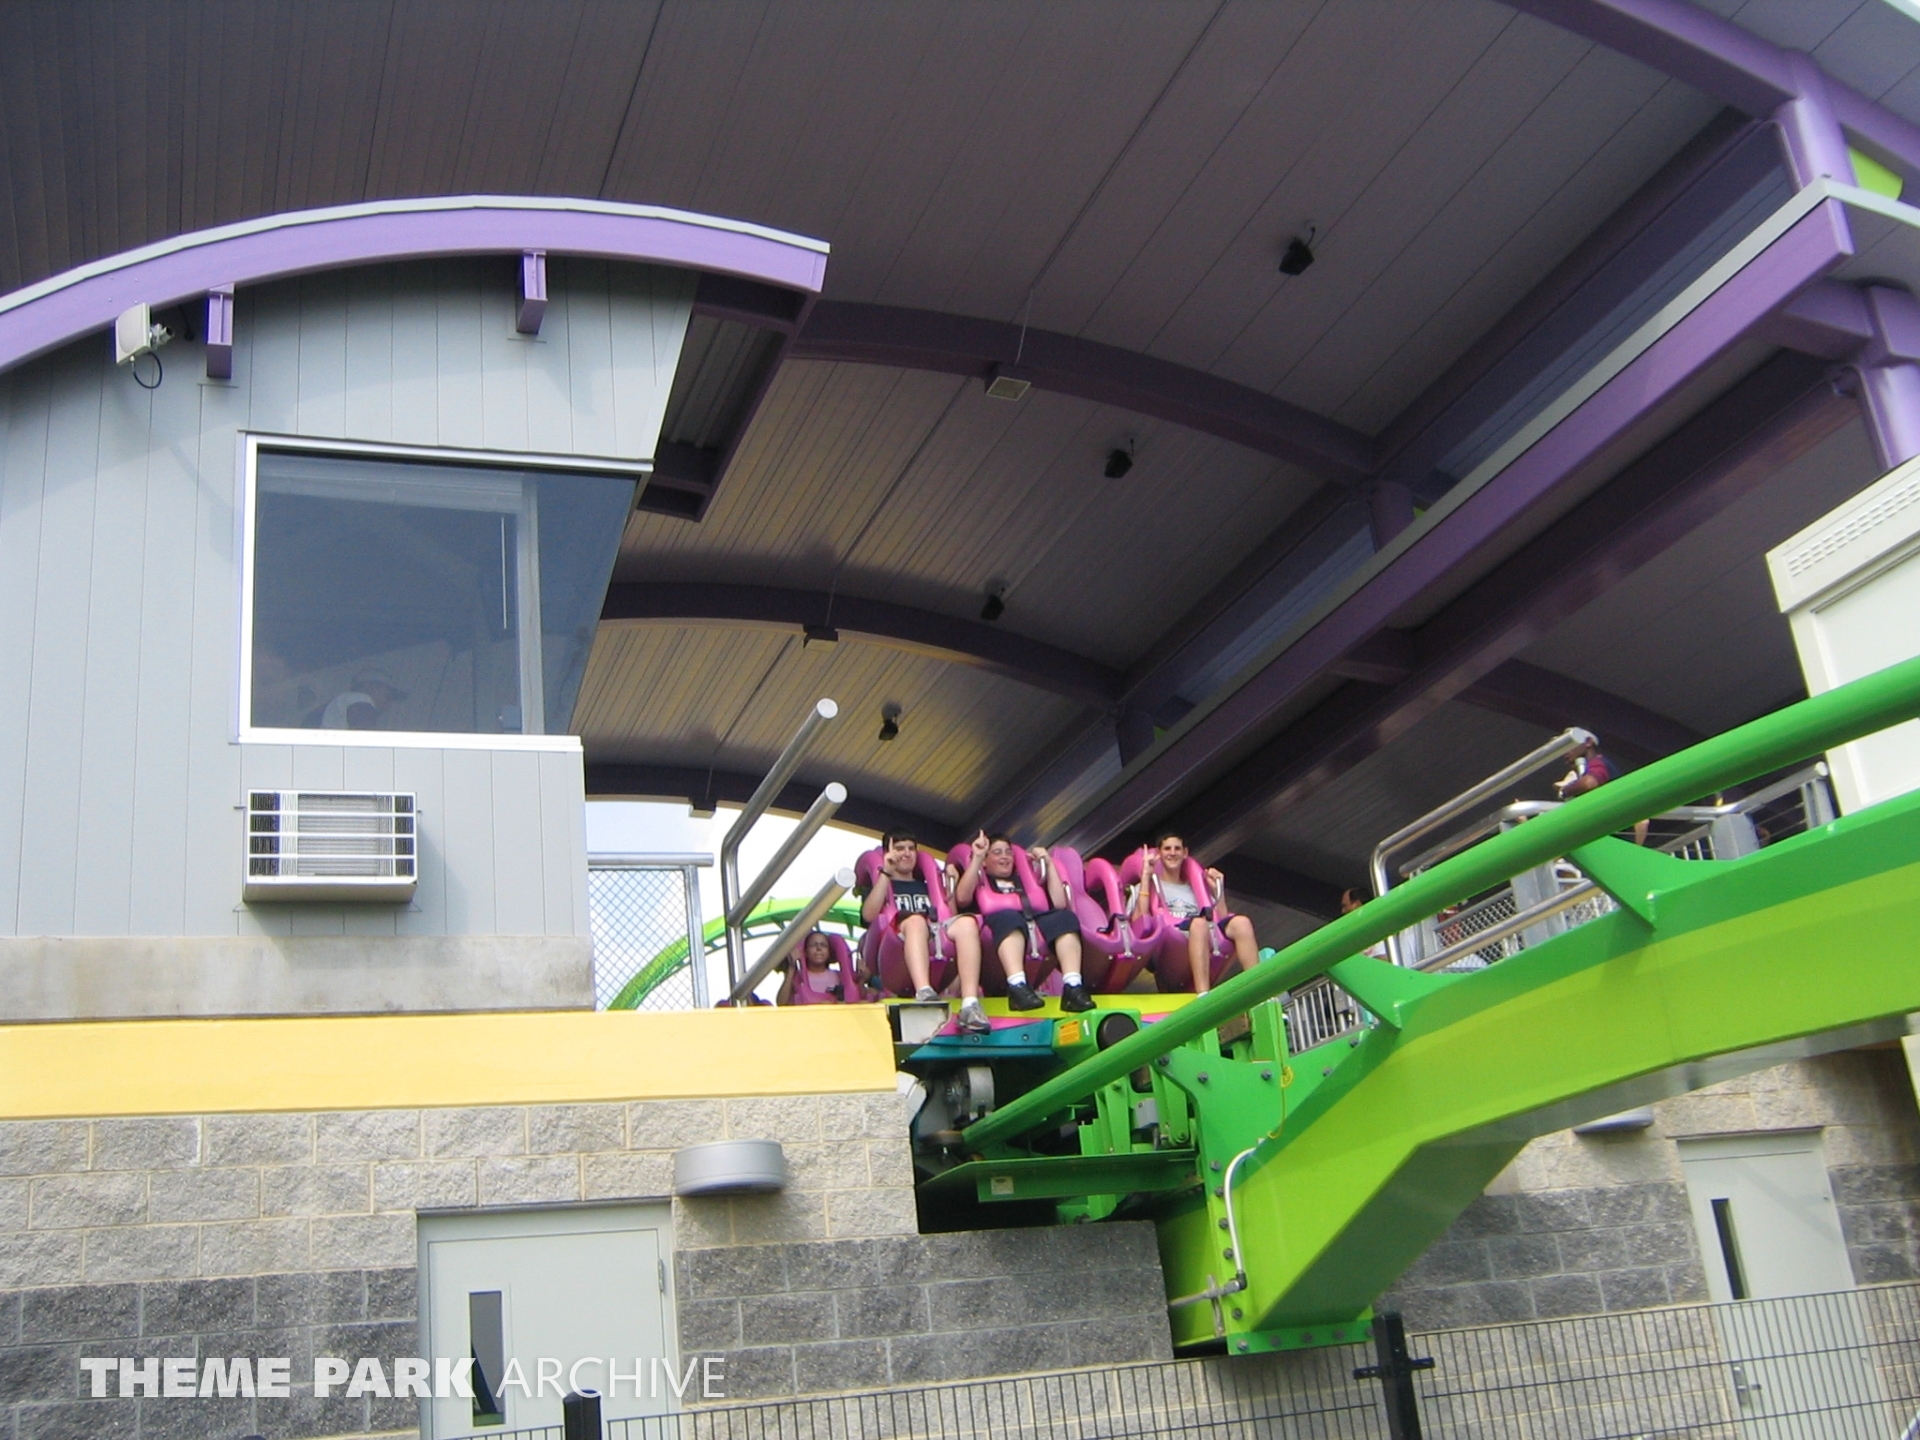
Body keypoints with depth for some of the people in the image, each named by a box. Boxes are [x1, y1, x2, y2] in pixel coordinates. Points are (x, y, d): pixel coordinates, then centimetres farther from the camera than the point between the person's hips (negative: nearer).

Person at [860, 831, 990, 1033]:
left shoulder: (925, 887, 38)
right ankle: (924, 993, -63)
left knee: (966, 922, -30)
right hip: (899, 943, -3)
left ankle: (970, 1006, -48)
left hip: (938, 938, 3)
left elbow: (949, 918, 23)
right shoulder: (880, 885, 28)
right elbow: (868, 915, 3)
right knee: (915, 920, -37)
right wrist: (886, 872, 3)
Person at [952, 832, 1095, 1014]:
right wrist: (976, 858, 4)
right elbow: (962, 898, 4)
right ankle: (1017, 986, -58)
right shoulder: (980, 880, 29)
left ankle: (1073, 987, -46)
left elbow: (1060, 903, 22)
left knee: (1064, 918, -28)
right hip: (999, 921, -3)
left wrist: (1048, 864, 22)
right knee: (1009, 918, -38)